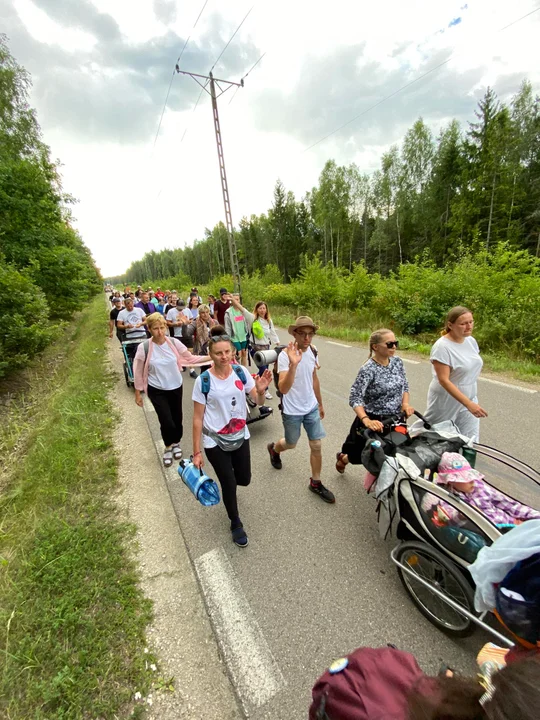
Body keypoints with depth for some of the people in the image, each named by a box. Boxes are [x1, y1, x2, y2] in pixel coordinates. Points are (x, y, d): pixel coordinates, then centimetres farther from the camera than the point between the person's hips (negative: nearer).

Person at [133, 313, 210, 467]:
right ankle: (168, 447, 27)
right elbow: (138, 371, -6)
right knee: (167, 421, -6)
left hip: (176, 387, 2)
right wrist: (138, 393, 0)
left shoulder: (174, 342, -11)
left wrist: (210, 357, -12)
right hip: (156, 390, -2)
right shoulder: (144, 347, -17)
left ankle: (176, 443, 44)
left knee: (177, 419, 13)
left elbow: (190, 358, -2)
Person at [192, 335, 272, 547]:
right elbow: (197, 418, -12)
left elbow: (259, 402, -7)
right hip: (215, 442, -3)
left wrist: (261, 391, -30)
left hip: (240, 437, 4)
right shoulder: (203, 381, -19)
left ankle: (227, 483, 55)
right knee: (229, 484, 7)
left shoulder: (240, 372, -10)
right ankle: (236, 524, 38)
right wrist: (196, 452, -8)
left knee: (244, 480, 16)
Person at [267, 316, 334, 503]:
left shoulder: (312, 351, -4)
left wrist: (320, 403, 18)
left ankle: (315, 483, 28)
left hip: (311, 408, 5)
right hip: (292, 411, -5)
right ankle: (273, 448, 51)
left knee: (316, 445, 8)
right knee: (291, 444, 16)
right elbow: (283, 389, -34)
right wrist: (293, 364, -47)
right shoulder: (285, 355, -24)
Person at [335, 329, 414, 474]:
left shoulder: (397, 362, -1)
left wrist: (405, 403, -6)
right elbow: (354, 398, -26)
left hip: (396, 420, 6)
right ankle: (343, 458, 45)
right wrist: (366, 421, -39)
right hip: (375, 421, -5)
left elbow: (404, 385, 12)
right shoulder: (368, 369, -22)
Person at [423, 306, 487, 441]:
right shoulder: (442, 347, -22)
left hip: (469, 399, 7)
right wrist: (468, 404, -29)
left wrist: (471, 402, 15)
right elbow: (443, 380, -25)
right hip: (446, 403, -7)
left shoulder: (471, 340, 2)